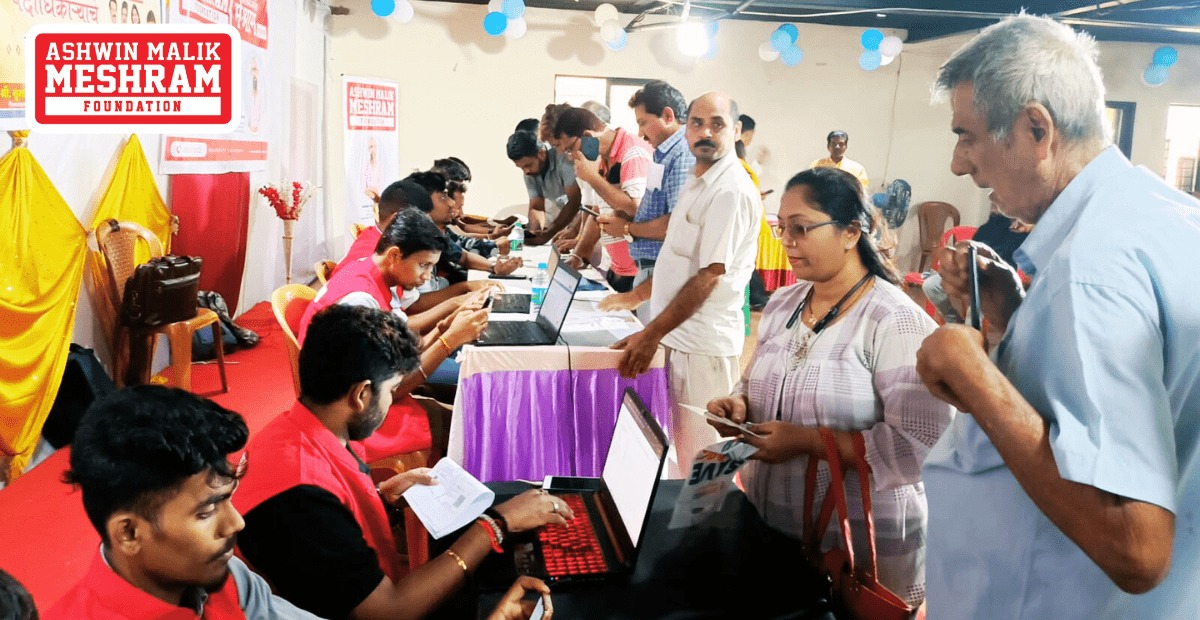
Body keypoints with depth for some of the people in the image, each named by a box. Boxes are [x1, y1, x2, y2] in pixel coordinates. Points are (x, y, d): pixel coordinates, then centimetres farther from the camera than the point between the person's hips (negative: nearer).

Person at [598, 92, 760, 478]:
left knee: (697, 460, 1)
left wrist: (652, 335, -20)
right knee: (674, 447, 15)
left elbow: (709, 275, -21)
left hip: (703, 344, -9)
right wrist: (638, 296, 22)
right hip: (679, 336, 9)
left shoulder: (731, 191, -16)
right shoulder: (698, 182, 14)